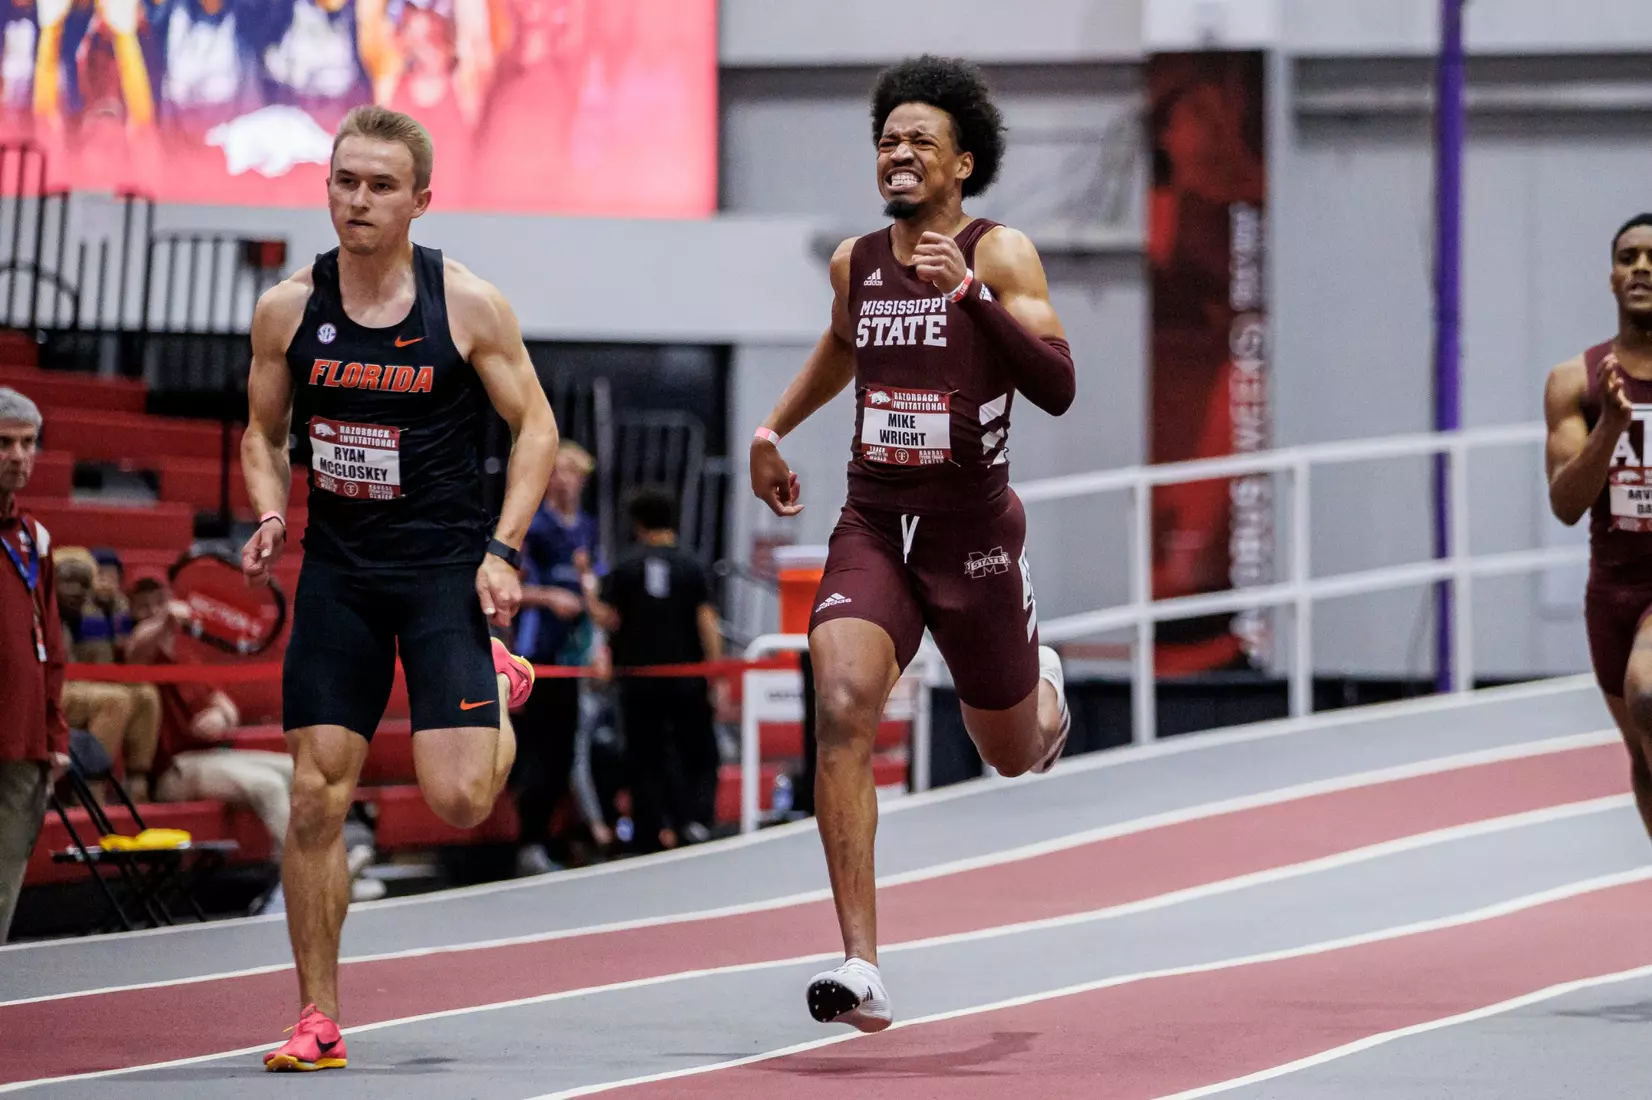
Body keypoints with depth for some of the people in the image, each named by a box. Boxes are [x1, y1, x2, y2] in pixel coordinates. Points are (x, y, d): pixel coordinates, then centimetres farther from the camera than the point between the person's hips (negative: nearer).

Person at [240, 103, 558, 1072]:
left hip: (445, 566, -3)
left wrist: (504, 548, -11)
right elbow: (264, 434, 13)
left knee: (458, 800, -12)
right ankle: (319, 1019, 7)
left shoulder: (468, 307, -7)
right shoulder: (288, 310, 0)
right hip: (338, 571, 3)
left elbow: (537, 426, -1)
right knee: (317, 795, -3)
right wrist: (272, 515, -7)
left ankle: (501, 692, 24)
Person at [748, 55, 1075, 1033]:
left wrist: (971, 292, -30)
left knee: (1013, 753, 14)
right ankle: (862, 969, -26)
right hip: (872, 525, 3)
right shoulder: (856, 263, 7)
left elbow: (1057, 389, -22)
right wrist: (774, 430, 31)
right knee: (841, 711, -23)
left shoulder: (1000, 254, -8)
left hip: (973, 532, -2)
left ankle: (1043, 688, 56)